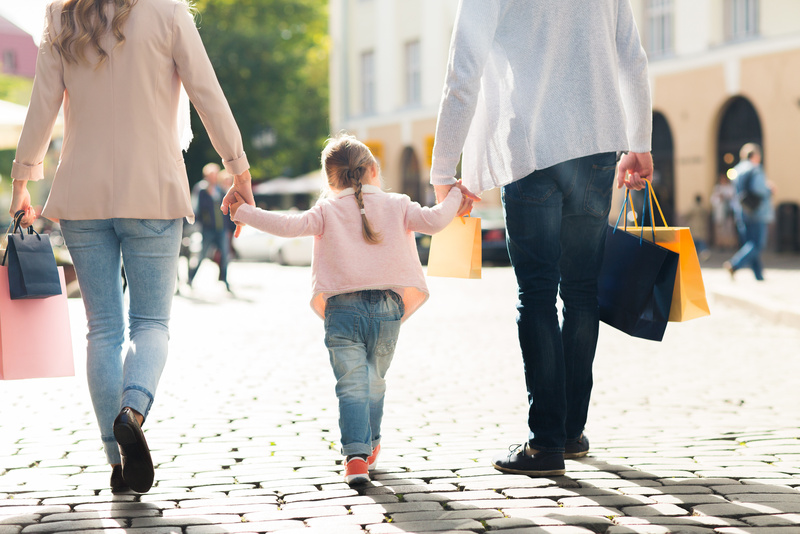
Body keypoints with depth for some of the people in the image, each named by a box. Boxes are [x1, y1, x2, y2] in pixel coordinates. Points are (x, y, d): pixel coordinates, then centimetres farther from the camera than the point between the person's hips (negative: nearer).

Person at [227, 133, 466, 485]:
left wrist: (244, 213, 1)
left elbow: (289, 225, -8)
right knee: (375, 381, 19)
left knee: (351, 385, -4)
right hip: (386, 308, 2)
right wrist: (454, 198, 16)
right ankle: (371, 446, 33)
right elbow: (433, 222, -1)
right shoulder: (396, 206, 9)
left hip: (342, 308, -2)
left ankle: (356, 455, -18)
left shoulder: (327, 211, 5)